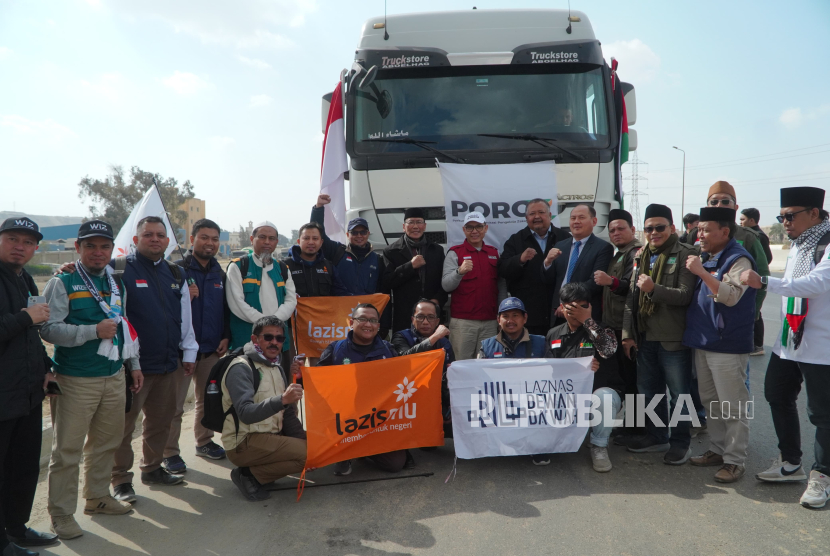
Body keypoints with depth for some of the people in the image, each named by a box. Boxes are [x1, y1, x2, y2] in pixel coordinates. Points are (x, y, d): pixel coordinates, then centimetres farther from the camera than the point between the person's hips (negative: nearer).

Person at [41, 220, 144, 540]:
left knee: (107, 442, 17)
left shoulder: (117, 284, 13)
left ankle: (97, 496, 34)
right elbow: (48, 329, -15)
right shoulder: (62, 283, -6)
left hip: (114, 378, 6)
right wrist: (94, 331, -21)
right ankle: (61, 514, 13)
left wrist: (134, 364, 18)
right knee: (67, 450, 1)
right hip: (76, 381, -6)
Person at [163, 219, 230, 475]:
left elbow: (226, 309, 15)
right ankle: (170, 452, 10)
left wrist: (225, 337, 6)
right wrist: (185, 298, -27)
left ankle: (204, 442, 33)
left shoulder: (219, 273, 11)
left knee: (208, 399, 17)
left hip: (212, 348, 6)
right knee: (175, 404, -1)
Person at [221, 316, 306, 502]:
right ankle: (252, 476, -6)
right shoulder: (241, 368, -13)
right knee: (308, 452, -22)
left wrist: (303, 440, 2)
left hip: (272, 437, 9)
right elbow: (246, 413, -27)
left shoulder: (277, 368, 13)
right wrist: (282, 399, -40)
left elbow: (287, 414, 15)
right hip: (244, 443, -9)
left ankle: (257, 471, 4)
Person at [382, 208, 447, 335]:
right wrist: (410, 266, -11)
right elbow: (386, 283, -4)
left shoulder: (437, 250, 15)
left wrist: (438, 300, -4)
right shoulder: (391, 252, 7)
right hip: (403, 316, -2)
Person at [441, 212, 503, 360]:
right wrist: (460, 271, -27)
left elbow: (501, 285, 16)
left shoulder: (494, 252, 14)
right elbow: (446, 286, -9)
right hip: (463, 321, -3)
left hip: (490, 321, 4)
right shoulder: (455, 253, 2)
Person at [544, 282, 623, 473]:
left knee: (603, 396, -37)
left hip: (602, 394, -2)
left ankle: (599, 446, -10)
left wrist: (587, 320, -19)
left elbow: (608, 350, -23)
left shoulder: (602, 331, 0)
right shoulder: (553, 335, 8)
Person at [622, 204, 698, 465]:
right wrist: (628, 333, 10)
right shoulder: (641, 256, 12)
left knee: (679, 394, 5)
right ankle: (656, 436, 33)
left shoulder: (685, 255, -8)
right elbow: (631, 297, 13)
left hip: (673, 338, -6)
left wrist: (654, 289, -29)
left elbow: (685, 295, -15)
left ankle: (680, 442, 20)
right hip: (646, 336, 7)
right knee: (648, 389, 17)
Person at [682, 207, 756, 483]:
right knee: (709, 401, 17)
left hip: (728, 345, -9)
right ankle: (717, 449, 29)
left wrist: (701, 272, -26)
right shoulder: (706, 258, 13)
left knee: (732, 406, -1)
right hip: (702, 341, 9)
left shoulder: (738, 258, -12)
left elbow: (731, 296, -26)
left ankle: (735, 460, 9)